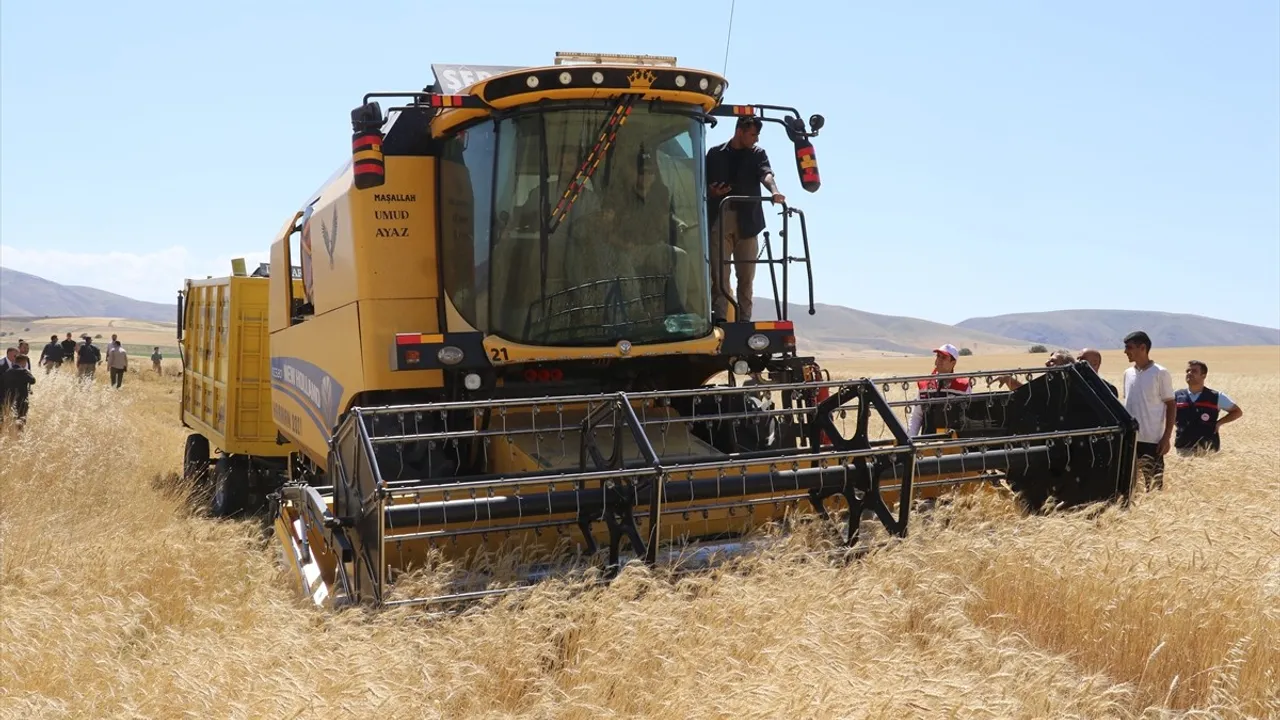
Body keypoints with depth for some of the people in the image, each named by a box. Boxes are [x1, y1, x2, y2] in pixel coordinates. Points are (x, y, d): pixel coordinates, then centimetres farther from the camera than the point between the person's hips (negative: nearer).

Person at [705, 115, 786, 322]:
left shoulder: (757, 154, 7)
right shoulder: (715, 154, 7)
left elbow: (766, 173, -12)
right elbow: (704, 183, 11)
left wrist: (774, 190, -33)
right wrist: (712, 192, -13)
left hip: (747, 223, 1)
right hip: (719, 222, -1)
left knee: (746, 276, 4)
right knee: (719, 274, -4)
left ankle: (744, 320, 10)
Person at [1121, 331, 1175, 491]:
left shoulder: (1160, 373, -7)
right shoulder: (1128, 373, 10)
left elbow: (1171, 406, -5)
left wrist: (1167, 437, -10)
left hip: (1152, 439, -5)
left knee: (1154, 481, 0)